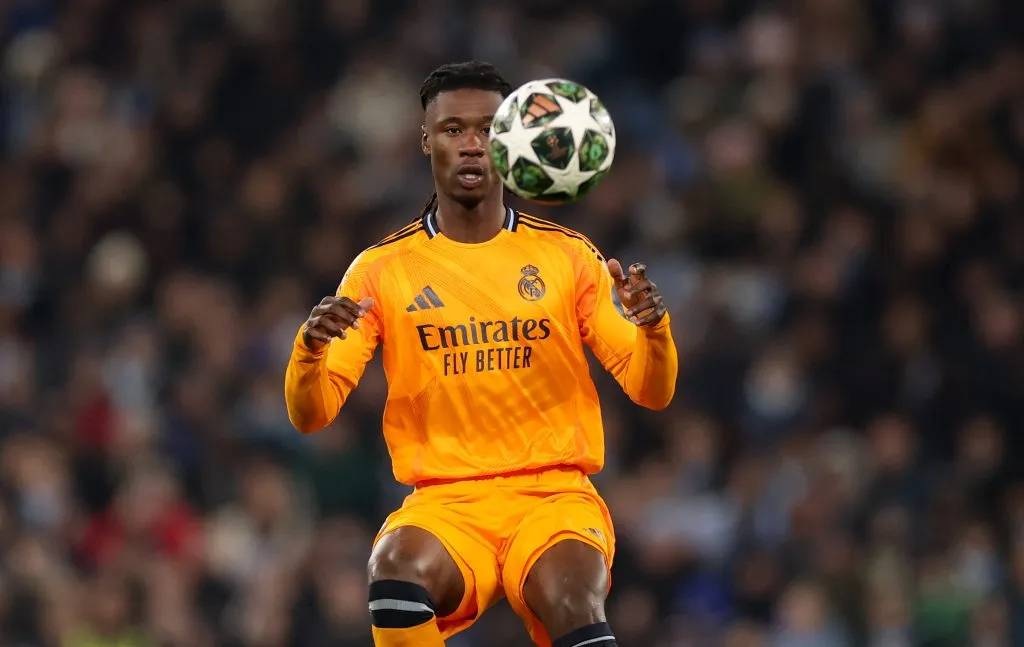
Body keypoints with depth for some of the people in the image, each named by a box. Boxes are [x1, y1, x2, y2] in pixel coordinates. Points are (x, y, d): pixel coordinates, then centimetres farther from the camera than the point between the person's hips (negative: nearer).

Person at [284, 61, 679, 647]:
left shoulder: (567, 257, 9)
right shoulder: (382, 270, 8)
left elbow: (653, 392, 8)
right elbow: (310, 415, 3)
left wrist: (652, 327, -14)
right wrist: (310, 350, -19)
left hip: (555, 496, 0)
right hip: (444, 505, 0)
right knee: (398, 568, -35)